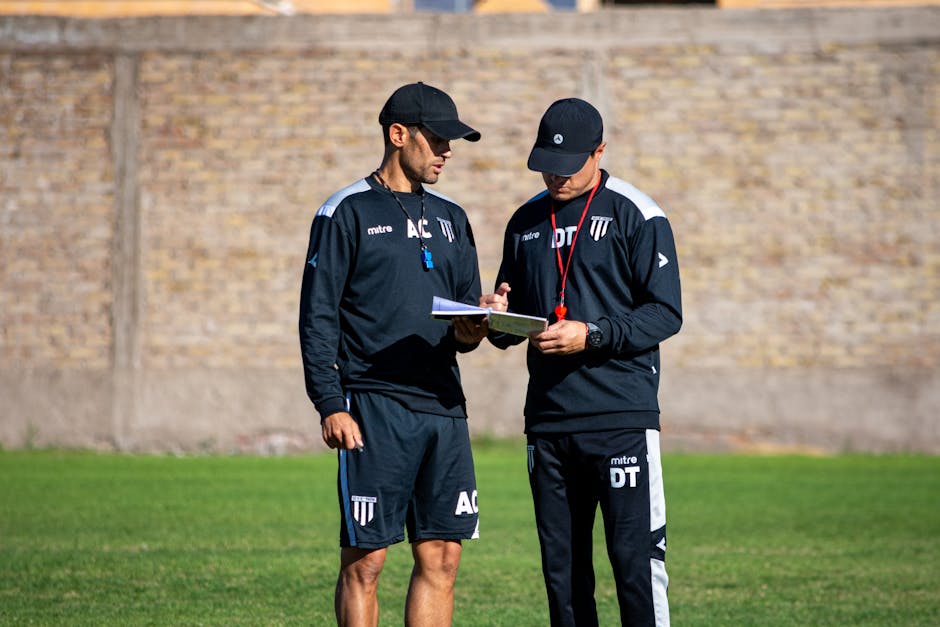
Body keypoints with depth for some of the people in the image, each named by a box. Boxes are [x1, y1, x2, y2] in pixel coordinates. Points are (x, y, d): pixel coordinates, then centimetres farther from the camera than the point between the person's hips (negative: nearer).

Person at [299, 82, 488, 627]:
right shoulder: (347, 212, 0)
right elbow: (317, 317, -4)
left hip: (444, 406, 6)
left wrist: (468, 335, -2)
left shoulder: (451, 218, 18)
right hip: (374, 410, -6)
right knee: (365, 561, -5)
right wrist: (330, 406, -13)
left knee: (441, 559, 4)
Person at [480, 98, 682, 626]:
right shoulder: (526, 222, 16)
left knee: (635, 558, -9)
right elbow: (512, 321, 23)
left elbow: (665, 313, -7)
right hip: (548, 421, 6)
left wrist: (592, 336, -18)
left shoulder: (636, 215, -2)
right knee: (561, 566, 7)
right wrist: (497, 317, -1)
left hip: (622, 418, -5)